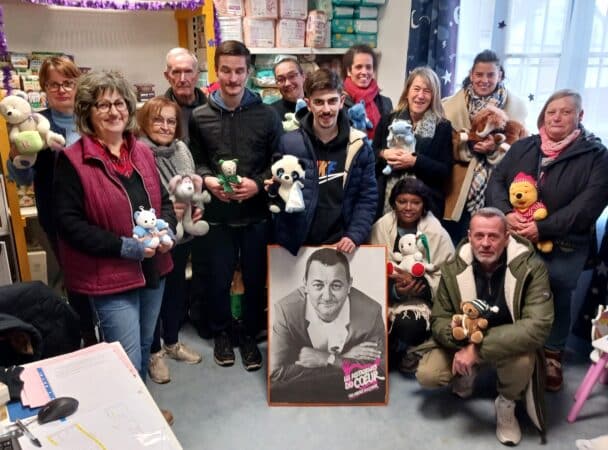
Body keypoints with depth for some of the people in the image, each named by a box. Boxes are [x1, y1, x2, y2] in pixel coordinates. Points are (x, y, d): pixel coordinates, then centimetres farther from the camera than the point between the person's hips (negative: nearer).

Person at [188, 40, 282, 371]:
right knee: (218, 278, 11)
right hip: (217, 213, 1)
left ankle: (249, 335, 32)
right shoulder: (200, 117, 1)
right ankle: (221, 333, 35)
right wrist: (207, 180, -11)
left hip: (256, 213, 0)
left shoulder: (267, 115, -1)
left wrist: (258, 183, -14)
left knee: (255, 279, 11)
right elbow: (194, 161, 8)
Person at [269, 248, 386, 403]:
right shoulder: (286, 310, -20)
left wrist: (328, 359, -24)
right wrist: (346, 359, -23)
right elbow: (277, 372, -23)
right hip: (299, 394, -1)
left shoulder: (370, 312, -18)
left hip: (355, 394, 1)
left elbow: (379, 371, -15)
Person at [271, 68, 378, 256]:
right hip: (296, 244, 0)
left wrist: (355, 235, -8)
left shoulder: (358, 146, -1)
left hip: (340, 245, 1)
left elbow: (368, 197, 2)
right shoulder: (289, 142, -5)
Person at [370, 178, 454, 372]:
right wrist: (395, 290, -21)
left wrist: (418, 282, -22)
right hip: (387, 296, 2)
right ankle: (388, 351, 11)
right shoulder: (380, 227, -1)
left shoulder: (437, 233, -6)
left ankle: (407, 351, 7)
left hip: (423, 299, -2)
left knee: (409, 323, -32)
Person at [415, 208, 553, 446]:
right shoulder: (453, 268, -15)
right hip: (463, 341, 2)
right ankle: (466, 372, 17)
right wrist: (454, 330, -35)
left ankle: (506, 404, -1)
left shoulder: (531, 268, -24)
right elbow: (438, 320, -8)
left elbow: (537, 326, -34)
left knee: (522, 360, -36)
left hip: (510, 343, -2)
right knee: (426, 375, -18)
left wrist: (479, 348, -38)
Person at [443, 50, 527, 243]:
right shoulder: (453, 104, 3)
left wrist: (496, 150, -17)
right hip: (458, 191, 0)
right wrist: (467, 146, -17)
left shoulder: (516, 107, 4)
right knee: (452, 243, 6)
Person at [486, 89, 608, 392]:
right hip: (515, 239, 3)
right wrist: (506, 213, -16)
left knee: (557, 299, 8)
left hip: (564, 247, -2)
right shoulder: (522, 147, 8)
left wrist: (543, 229, -21)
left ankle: (552, 356, 29)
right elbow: (496, 181, 4)